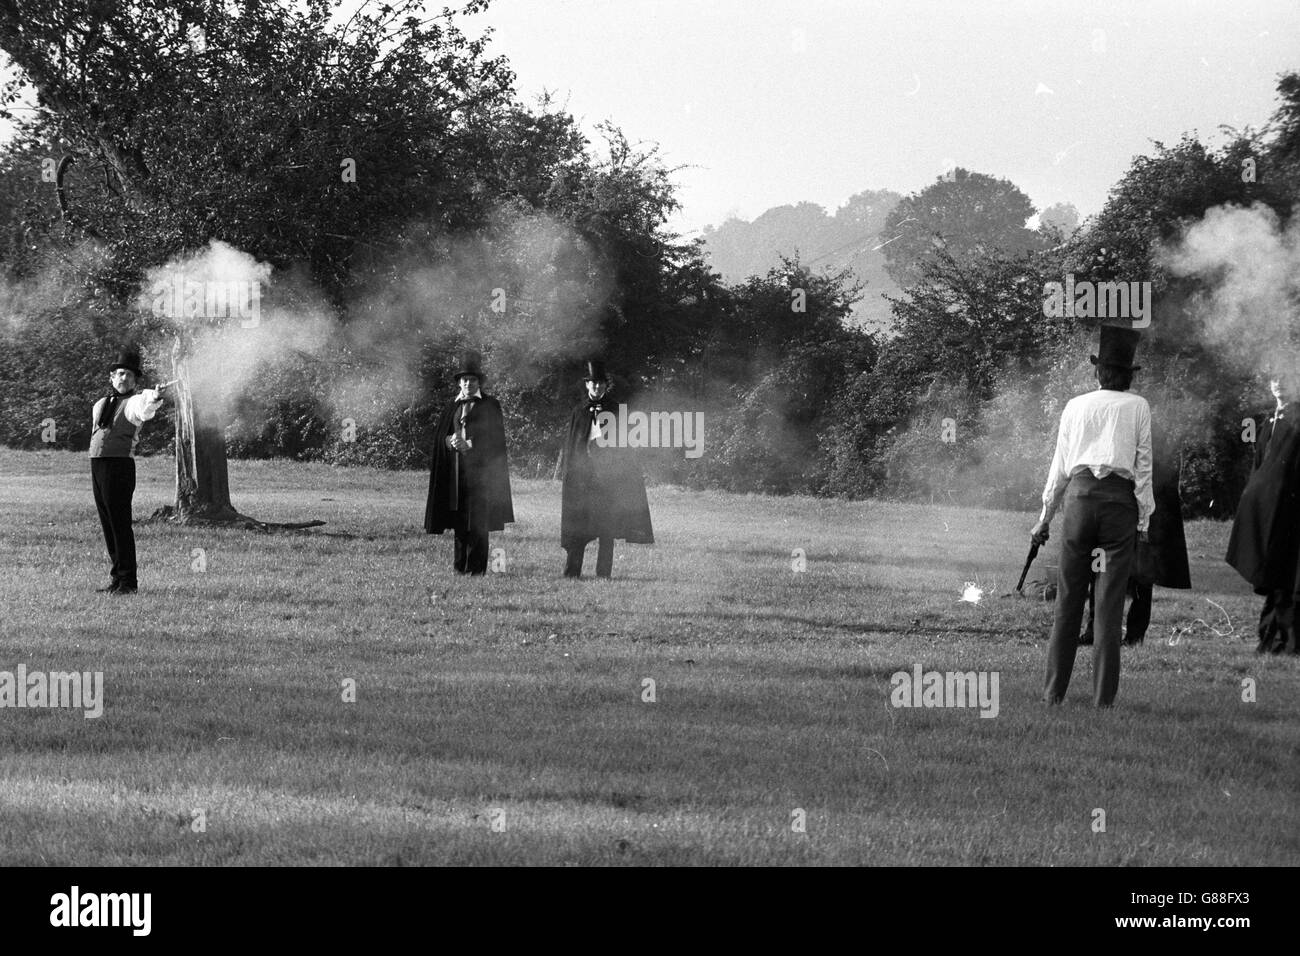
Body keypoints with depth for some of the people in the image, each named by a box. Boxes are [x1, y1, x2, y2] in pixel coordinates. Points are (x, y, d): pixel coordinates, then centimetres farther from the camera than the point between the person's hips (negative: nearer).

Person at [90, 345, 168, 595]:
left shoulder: (133, 402, -6)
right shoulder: (101, 405, 17)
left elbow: (144, 410, -29)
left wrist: (153, 400, -50)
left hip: (120, 464, -7)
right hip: (97, 463, 7)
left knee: (120, 524, -8)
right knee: (107, 524, 10)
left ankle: (128, 581, -6)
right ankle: (118, 577, 17)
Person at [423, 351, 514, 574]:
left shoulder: (490, 406, 4)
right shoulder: (453, 407, 17)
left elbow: (494, 439, -3)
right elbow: (439, 435, 12)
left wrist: (469, 445, -12)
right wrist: (451, 441, -9)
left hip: (479, 470, -4)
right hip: (455, 471, 4)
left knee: (477, 522, -8)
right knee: (459, 522, 3)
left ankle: (476, 569, -8)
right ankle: (460, 567, 8)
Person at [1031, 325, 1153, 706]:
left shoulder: (1076, 406, 14)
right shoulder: (1138, 407, 9)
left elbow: (1059, 466, 15)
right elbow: (1144, 465, 5)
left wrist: (1045, 518, 22)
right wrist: (1144, 521, 7)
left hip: (1080, 493, 1)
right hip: (1121, 498, -1)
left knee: (1068, 598, 6)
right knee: (1110, 603, -1)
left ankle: (1054, 691, 6)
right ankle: (1103, 696, -3)